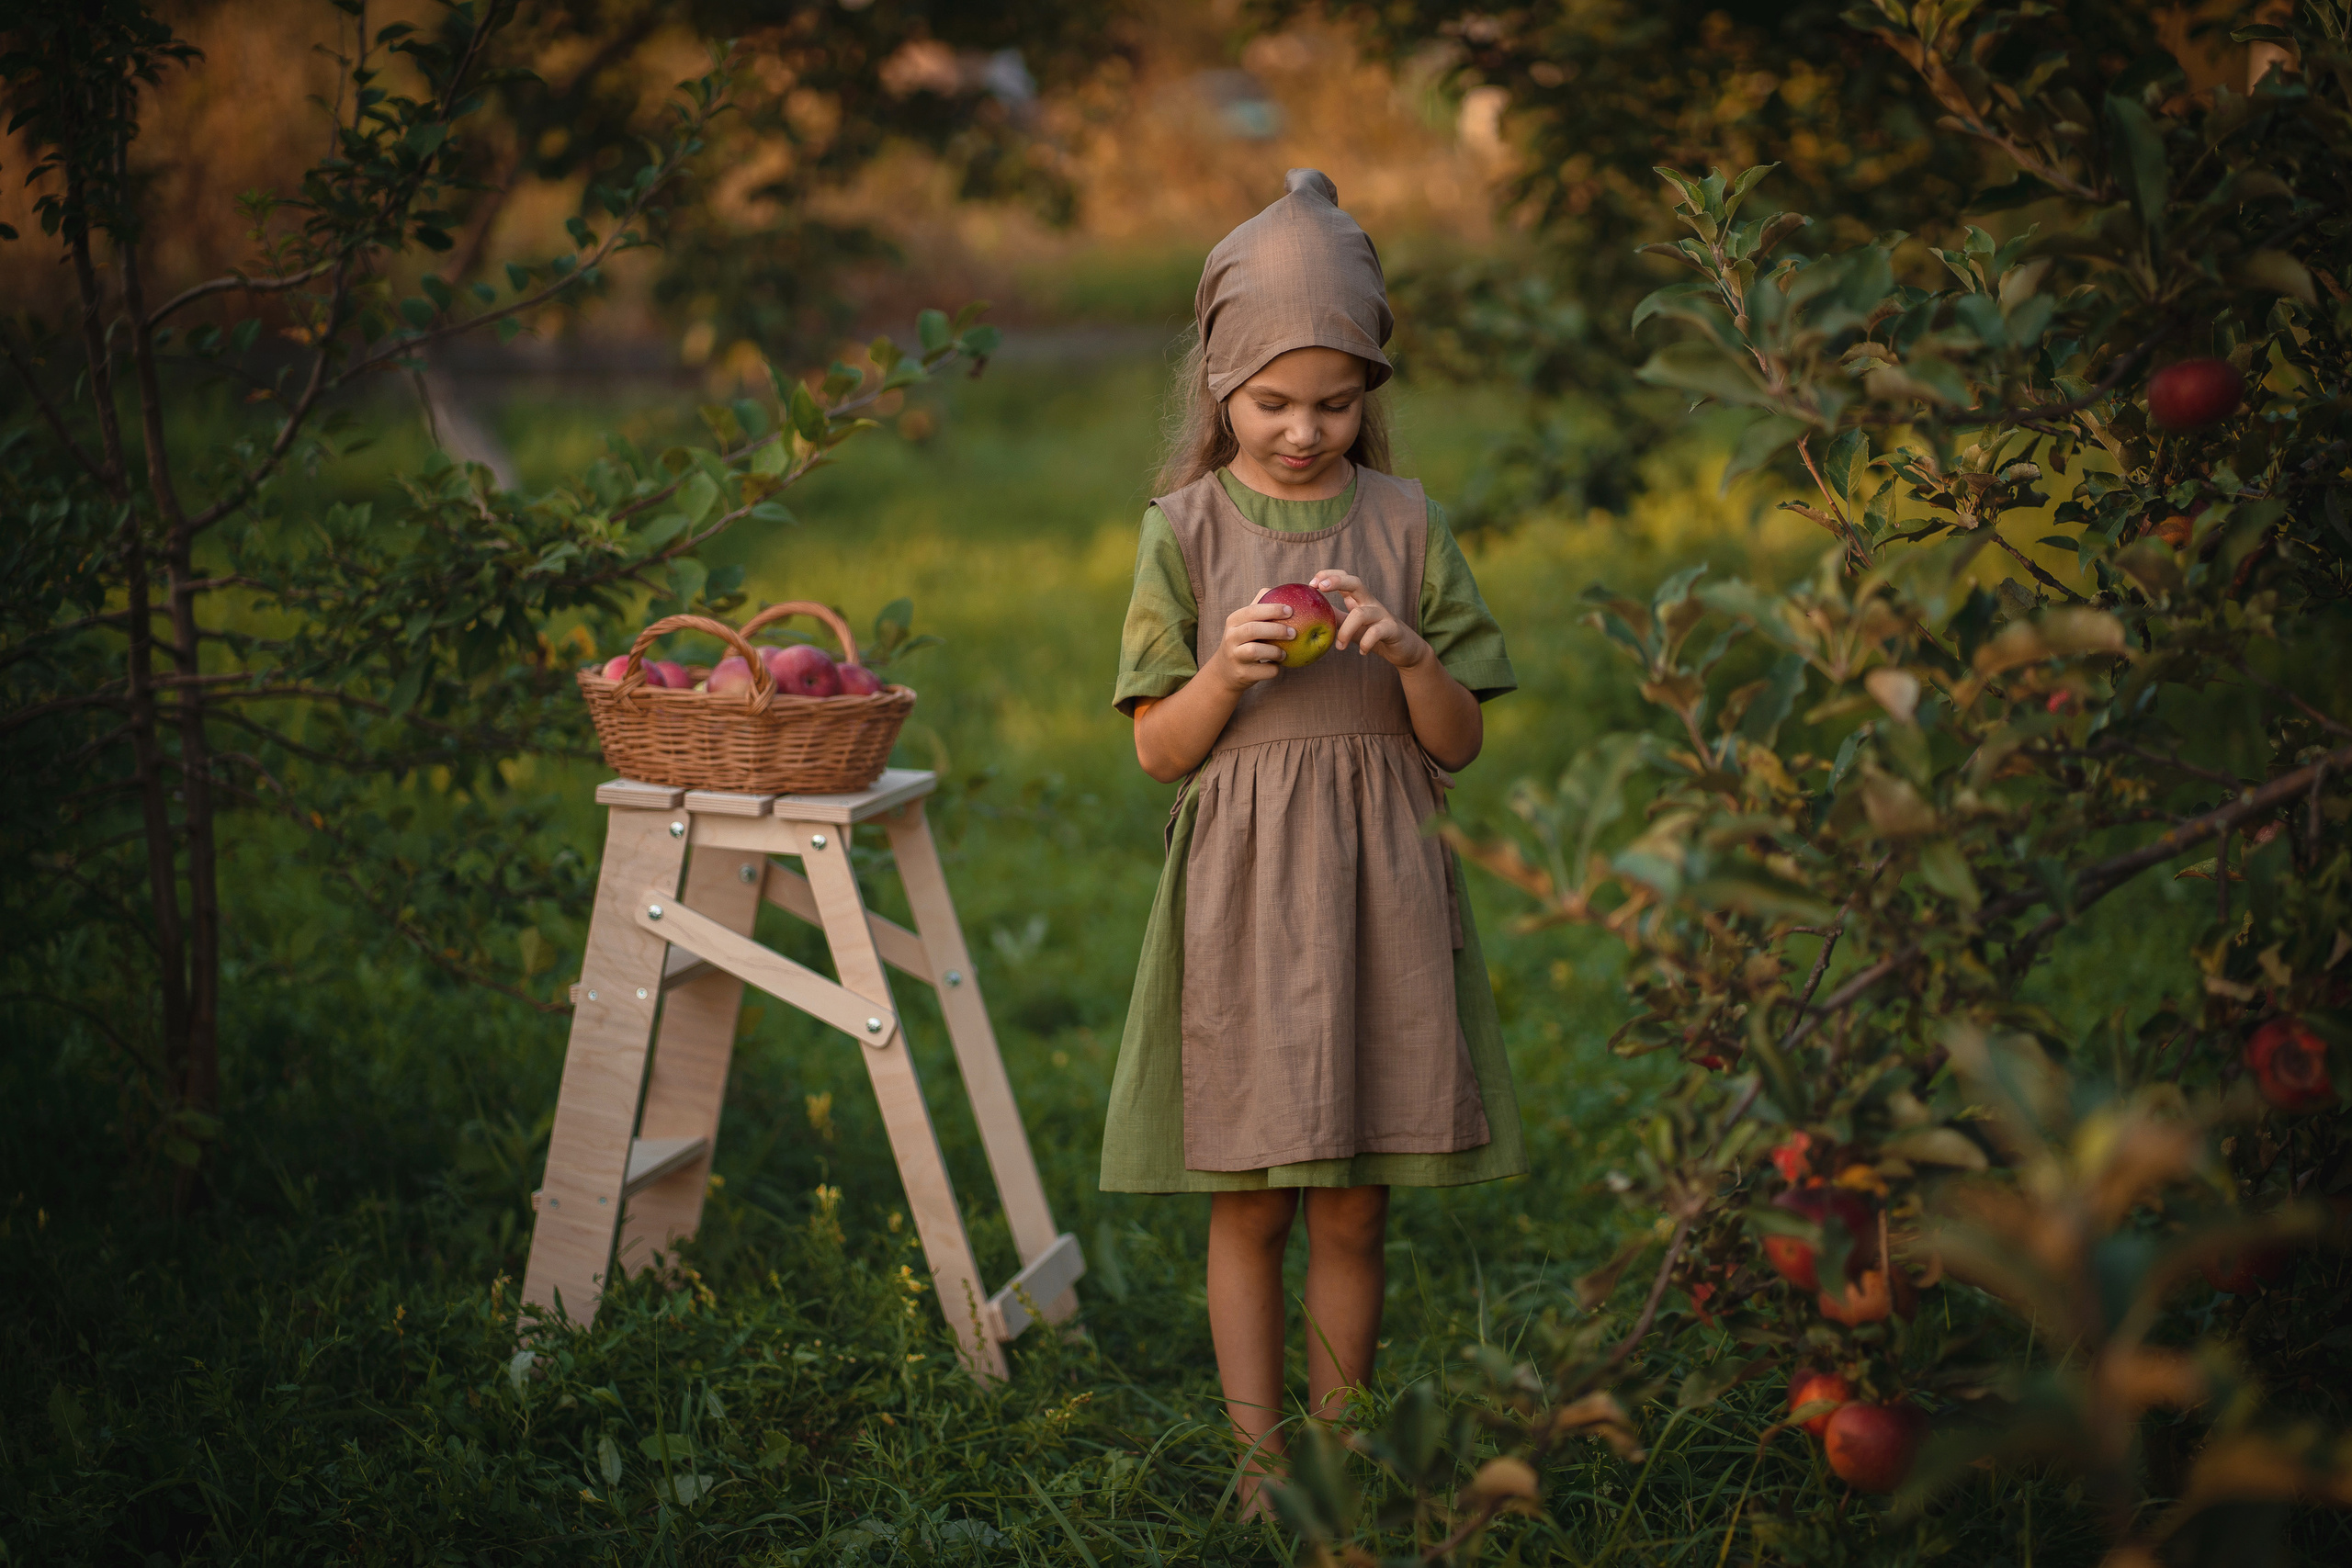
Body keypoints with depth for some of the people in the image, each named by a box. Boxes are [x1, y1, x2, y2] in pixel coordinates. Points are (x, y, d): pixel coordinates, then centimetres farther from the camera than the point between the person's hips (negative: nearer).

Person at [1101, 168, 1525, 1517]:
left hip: (1377, 882, 1)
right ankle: (1260, 1459, 15)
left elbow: (1462, 745, 5)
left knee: (1354, 1208, 6)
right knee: (1249, 1201, 4)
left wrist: (1410, 656, -13)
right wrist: (1227, 670, -17)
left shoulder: (1407, 522, 4)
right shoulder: (1187, 527, 1)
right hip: (1240, 881, -1)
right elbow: (1159, 749, 1)